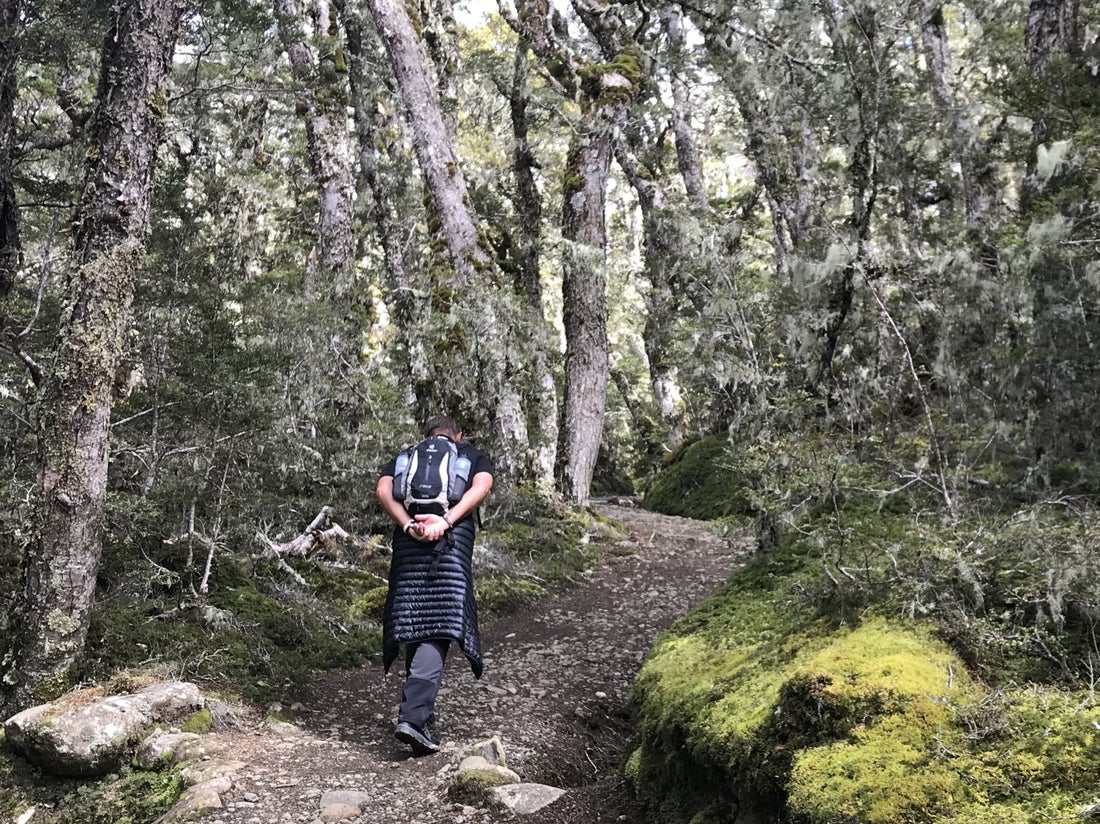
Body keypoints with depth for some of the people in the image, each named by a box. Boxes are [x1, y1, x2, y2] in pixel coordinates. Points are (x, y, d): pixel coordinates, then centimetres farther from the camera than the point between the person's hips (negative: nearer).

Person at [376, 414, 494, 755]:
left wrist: (408, 525, -8)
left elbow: (383, 491, 4)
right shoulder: (474, 456, 20)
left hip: (408, 546, 3)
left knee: (415, 627, 11)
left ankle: (422, 712, 18)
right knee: (438, 631, -7)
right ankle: (413, 717, -20)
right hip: (453, 542, -3)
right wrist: (446, 520, -13)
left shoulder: (404, 458, 25)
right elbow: (481, 486, -3)